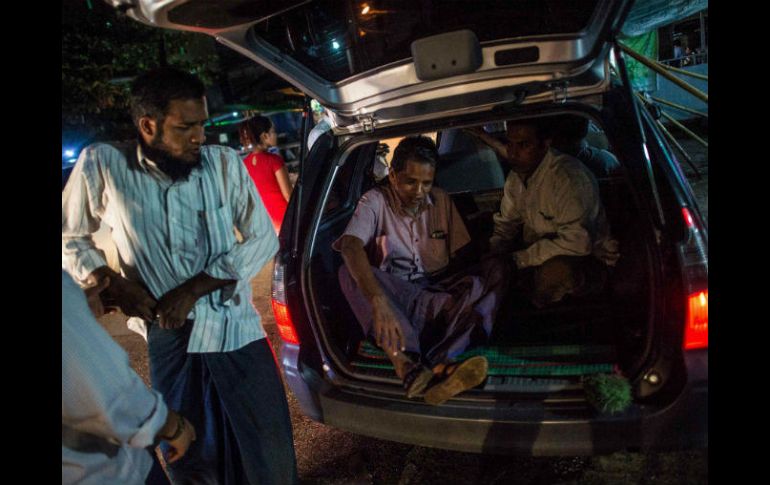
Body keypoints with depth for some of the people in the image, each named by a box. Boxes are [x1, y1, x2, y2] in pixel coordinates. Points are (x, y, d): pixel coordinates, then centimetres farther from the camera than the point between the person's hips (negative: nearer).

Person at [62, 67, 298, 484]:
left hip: (237, 332, 1)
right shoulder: (101, 166, -5)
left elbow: (263, 239, -4)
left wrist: (193, 288, -12)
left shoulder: (225, 163, -4)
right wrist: (110, 283, -8)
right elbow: (70, 237, 9)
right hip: (168, 340, 0)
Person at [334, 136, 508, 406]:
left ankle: (440, 365, -45)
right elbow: (351, 245, -28)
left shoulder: (441, 200, 7)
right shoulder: (376, 201, -7)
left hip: (439, 290, 3)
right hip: (395, 294, -3)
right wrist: (378, 302, -44)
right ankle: (409, 364, -51)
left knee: (493, 273, -22)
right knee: (349, 273, -30)